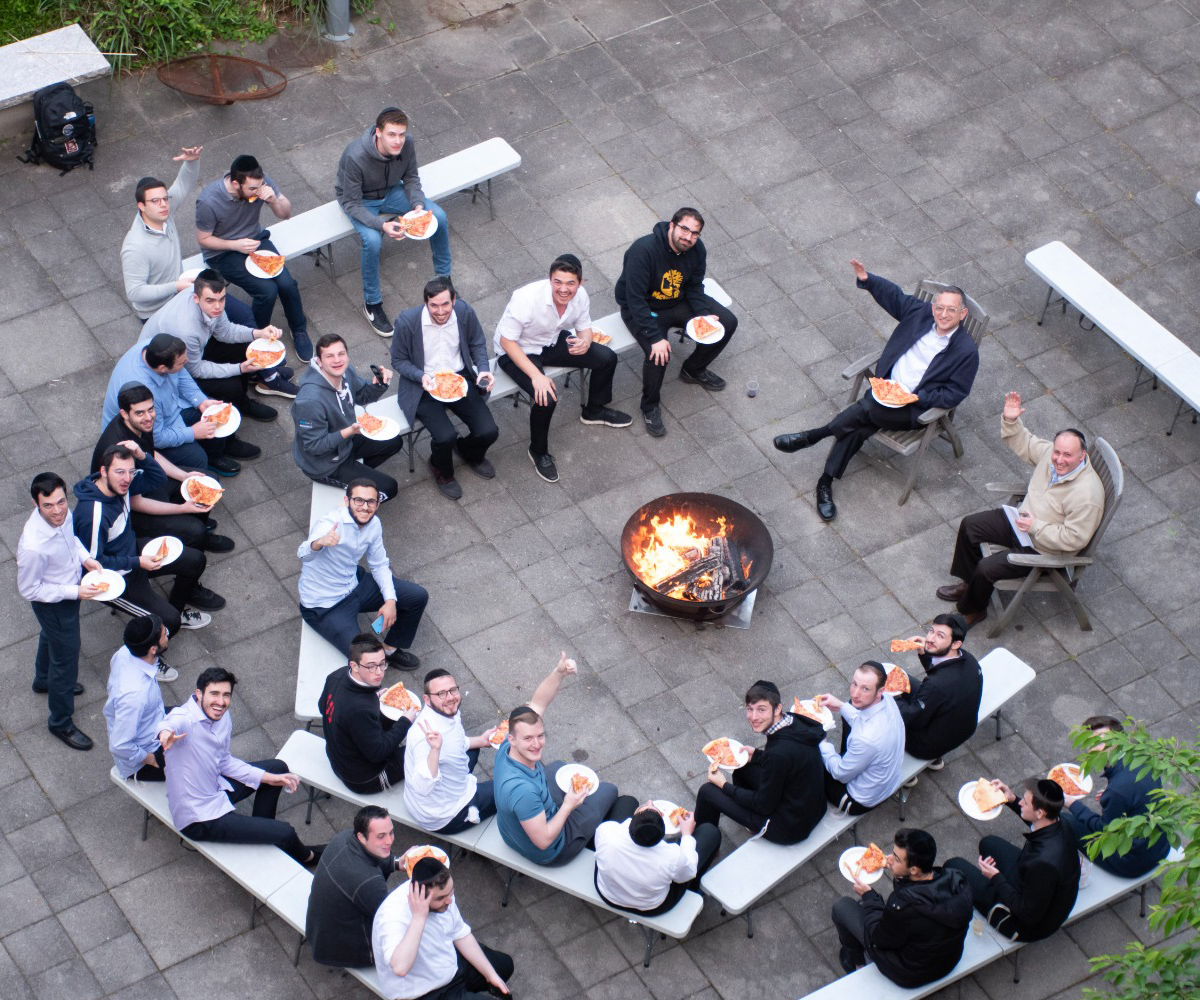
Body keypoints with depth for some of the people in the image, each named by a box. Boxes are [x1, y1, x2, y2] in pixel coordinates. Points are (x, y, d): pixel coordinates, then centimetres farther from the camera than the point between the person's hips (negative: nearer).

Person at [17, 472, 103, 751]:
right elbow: (29, 589, -28)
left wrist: (85, 557, -11)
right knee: (66, 656, 12)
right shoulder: (33, 546, -42)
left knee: (50, 638, 34)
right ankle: (61, 722, 36)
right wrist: (75, 592, -28)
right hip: (52, 604, -7)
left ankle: (44, 680, 65)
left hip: (69, 588, 7)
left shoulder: (61, 514, -21)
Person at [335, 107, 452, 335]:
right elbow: (352, 204, -29)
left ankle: (444, 278, 14)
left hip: (391, 191, 5)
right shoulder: (355, 156, -37)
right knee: (372, 240, -32)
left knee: (439, 216, -9)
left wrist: (418, 205, -23)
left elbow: (411, 178, -4)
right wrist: (382, 225, -43)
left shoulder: (407, 144, -23)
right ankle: (372, 304, -11)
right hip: (360, 200, -5)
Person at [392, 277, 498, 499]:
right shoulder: (407, 322, -19)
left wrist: (483, 370, -10)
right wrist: (421, 376, -23)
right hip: (425, 387, -3)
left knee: (488, 431, -12)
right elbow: (398, 361, -5)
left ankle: (471, 454, 28)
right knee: (446, 437, -25)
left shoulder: (465, 313, -10)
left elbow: (478, 345, 8)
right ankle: (442, 471, 13)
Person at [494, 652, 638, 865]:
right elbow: (543, 841, -36)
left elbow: (538, 703, -16)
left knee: (557, 768, 32)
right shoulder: (521, 790, -46)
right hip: (549, 853, -7)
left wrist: (559, 672, -31)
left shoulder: (506, 749, -24)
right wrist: (568, 806, -25)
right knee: (609, 790, 14)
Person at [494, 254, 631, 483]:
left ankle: (595, 411, 29)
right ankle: (538, 452, 0)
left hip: (553, 341, 6)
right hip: (517, 351, -6)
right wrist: (535, 375, -36)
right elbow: (507, 341, -28)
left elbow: (584, 327, 0)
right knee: (546, 397, -28)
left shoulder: (580, 296, -19)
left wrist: (585, 342, -26)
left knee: (607, 358, -1)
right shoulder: (526, 299, -36)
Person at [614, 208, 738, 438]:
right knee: (659, 354, -31)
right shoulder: (643, 250, -32)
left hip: (679, 301, 7)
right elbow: (636, 300, -32)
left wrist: (703, 315, -16)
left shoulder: (697, 249, -12)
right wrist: (655, 338, -36)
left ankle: (693, 370, 23)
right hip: (644, 309, -7)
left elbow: (695, 287, 3)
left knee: (728, 323, 0)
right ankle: (650, 406, -3)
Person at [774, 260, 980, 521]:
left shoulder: (966, 351, -13)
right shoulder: (921, 312, 0)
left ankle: (809, 437, -15)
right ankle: (825, 482, -17)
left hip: (914, 409, -4)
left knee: (865, 410, -29)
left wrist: (917, 397, -20)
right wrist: (867, 279, -1)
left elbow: (954, 394, -10)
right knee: (857, 428, -23)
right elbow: (893, 295, 15)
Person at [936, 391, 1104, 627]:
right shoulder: (1050, 453, -13)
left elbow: (1073, 539, -31)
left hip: (1044, 550, -8)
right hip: (1023, 519, 8)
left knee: (986, 568, -16)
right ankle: (969, 583, 31)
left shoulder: (1086, 494, -35)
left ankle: (973, 610, 15)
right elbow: (1022, 443, 6)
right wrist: (1010, 420, -13)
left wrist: (1035, 526, -26)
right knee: (969, 525, 10)